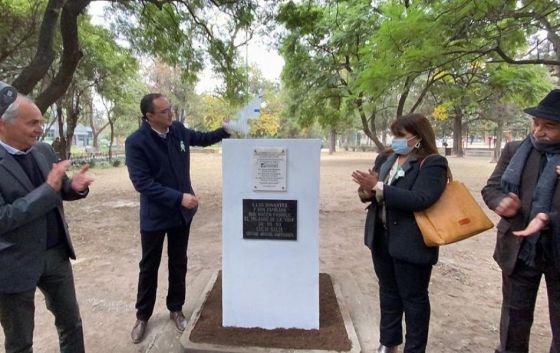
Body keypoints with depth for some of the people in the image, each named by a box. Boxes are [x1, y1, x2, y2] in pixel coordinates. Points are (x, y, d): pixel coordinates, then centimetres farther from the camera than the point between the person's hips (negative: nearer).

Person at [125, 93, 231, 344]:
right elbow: (142, 183, -25)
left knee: (179, 264, 16)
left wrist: (226, 130, 0)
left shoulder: (178, 130, -4)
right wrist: (179, 197, -29)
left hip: (182, 212, 5)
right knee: (149, 266, 13)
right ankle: (142, 316, 33)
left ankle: (175, 309, 36)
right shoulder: (136, 142, -20)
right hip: (155, 215, -4)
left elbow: (203, 138, 15)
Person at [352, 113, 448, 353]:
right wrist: (367, 191, -14)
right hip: (382, 238, 7)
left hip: (412, 242, -6)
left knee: (413, 298, 10)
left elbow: (419, 199, -26)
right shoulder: (385, 159, 8)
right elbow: (372, 193, 10)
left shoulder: (433, 164, -12)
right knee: (388, 292, 20)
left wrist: (378, 187, -26)